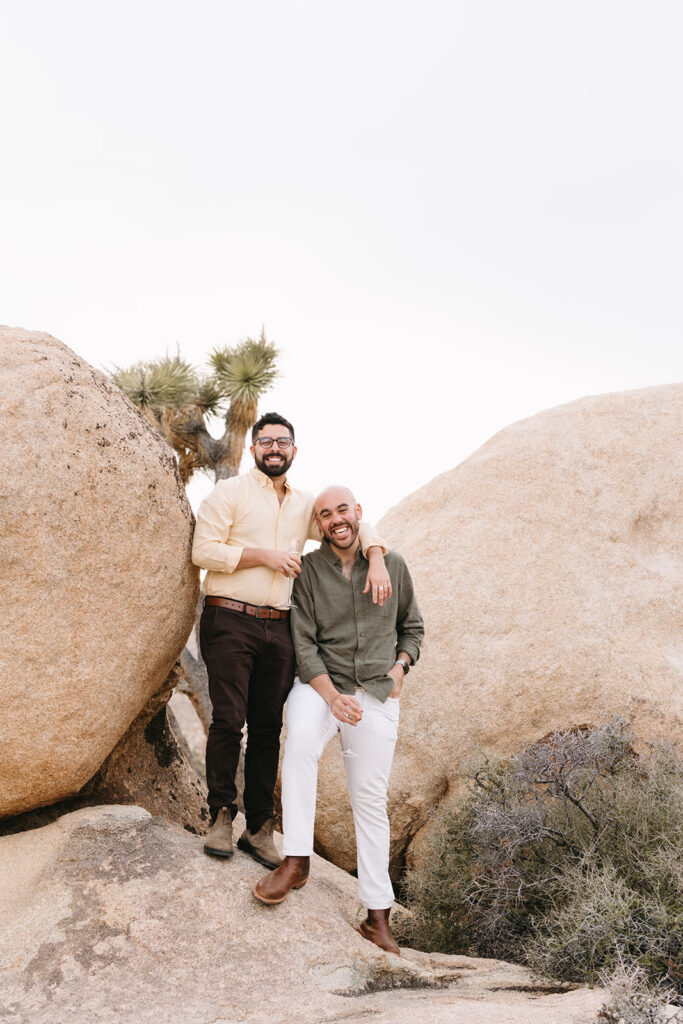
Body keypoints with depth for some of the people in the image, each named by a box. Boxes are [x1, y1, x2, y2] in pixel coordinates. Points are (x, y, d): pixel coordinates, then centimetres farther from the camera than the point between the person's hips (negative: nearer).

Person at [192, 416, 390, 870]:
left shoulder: (305, 505, 16)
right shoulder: (230, 492, 1)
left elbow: (354, 526, 21)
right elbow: (204, 550, -7)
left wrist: (376, 561, 1)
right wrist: (264, 555, -11)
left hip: (278, 628, 5)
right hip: (230, 622, -4)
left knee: (268, 728, 6)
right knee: (229, 721, -8)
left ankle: (260, 828, 13)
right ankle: (222, 816, 8)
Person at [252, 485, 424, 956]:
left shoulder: (393, 564, 5)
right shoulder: (309, 570, -1)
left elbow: (412, 627, 18)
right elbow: (304, 642, -6)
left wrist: (400, 665, 0)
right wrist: (332, 696, -18)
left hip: (377, 692, 1)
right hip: (320, 684, -1)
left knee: (370, 798, 4)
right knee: (301, 741, -34)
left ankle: (378, 916, 12)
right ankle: (296, 860, -26)